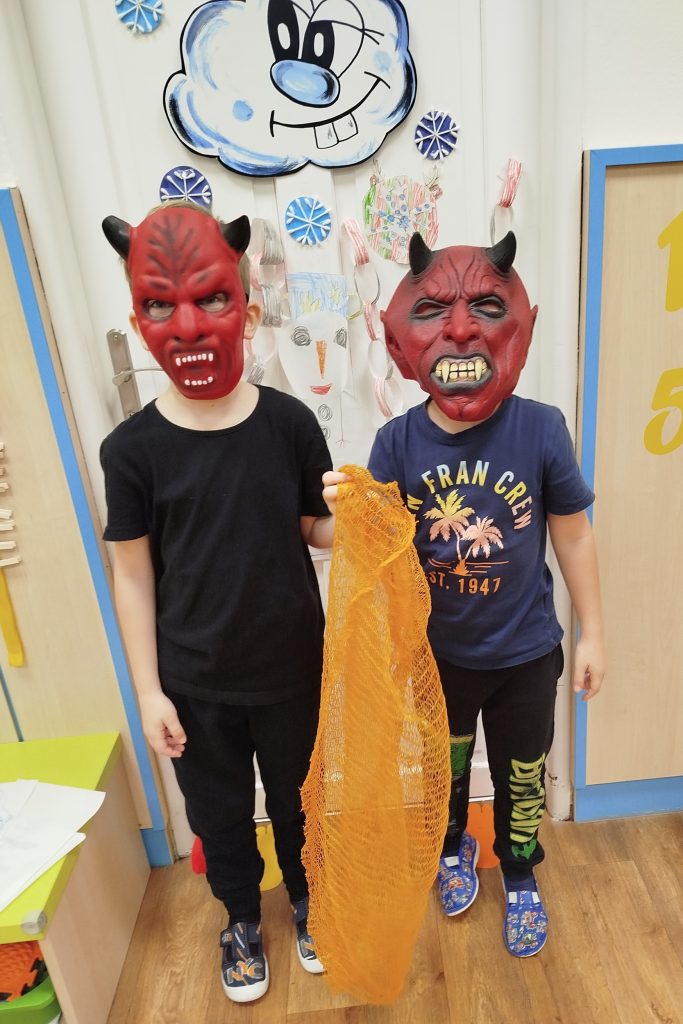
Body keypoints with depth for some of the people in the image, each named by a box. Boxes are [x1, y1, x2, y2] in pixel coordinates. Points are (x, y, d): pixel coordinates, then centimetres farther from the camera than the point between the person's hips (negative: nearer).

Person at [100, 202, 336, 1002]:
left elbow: (314, 530, -1)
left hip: (291, 667, 1)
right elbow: (133, 576, -6)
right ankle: (241, 918, 53)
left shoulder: (289, 424, -13)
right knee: (219, 811, 22)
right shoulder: (133, 448, -14)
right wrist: (149, 692, -4)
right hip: (195, 682, 0)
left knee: (297, 797, 24)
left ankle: (305, 898, 55)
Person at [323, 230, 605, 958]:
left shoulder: (540, 429, -20)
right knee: (444, 767, 27)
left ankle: (520, 879, 53)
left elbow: (573, 536, -7)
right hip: (436, 652, 1)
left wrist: (592, 634, 0)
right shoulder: (397, 441, -17)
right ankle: (454, 849, 59)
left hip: (524, 653, -1)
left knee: (521, 778, 23)